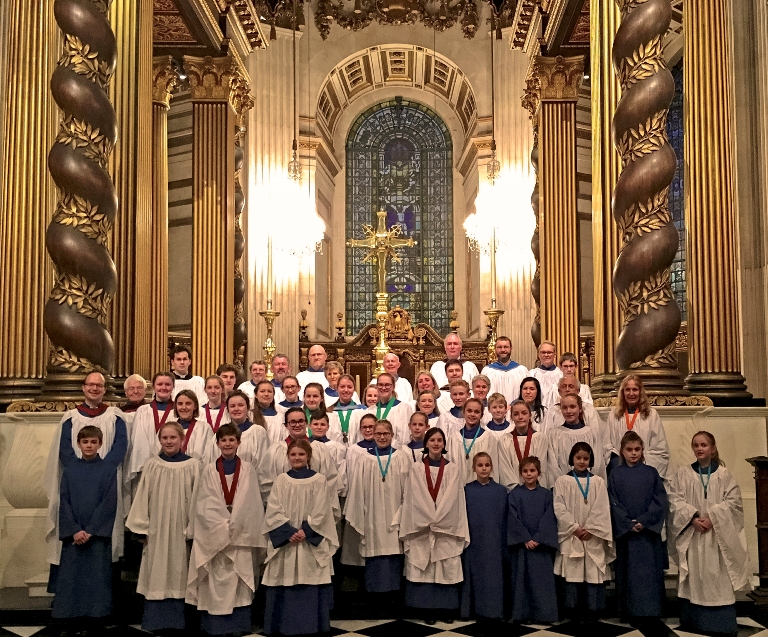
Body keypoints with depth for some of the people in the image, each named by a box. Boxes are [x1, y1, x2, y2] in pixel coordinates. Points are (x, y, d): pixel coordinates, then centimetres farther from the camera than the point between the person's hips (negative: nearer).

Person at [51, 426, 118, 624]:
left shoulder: (109, 470, 1)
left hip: (98, 535, -2)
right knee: (71, 578, 1)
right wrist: (74, 530, -10)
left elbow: (109, 504, -5)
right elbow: (64, 502, 2)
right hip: (73, 535, 2)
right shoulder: (70, 469, 6)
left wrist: (90, 531, -12)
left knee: (97, 578, -1)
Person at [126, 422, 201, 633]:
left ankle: (178, 620, 13)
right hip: (156, 531, 1)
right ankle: (155, 621, 14)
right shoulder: (152, 465, 2)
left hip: (181, 531, -1)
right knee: (157, 577, 6)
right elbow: (142, 497, 4)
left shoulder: (193, 466, -3)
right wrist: (142, 528, 1)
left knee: (178, 576, 4)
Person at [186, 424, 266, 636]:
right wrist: (222, 526, -11)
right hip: (214, 535, 0)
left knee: (239, 579, 1)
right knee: (216, 579, 0)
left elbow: (252, 503, 2)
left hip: (241, 534, 0)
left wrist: (234, 525, -8)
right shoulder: (209, 471, 3)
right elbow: (205, 504, 0)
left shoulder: (247, 470, 4)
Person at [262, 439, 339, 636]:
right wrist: (289, 532, -15)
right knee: (285, 584, 2)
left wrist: (305, 531, -16)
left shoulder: (319, 480, 1)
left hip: (311, 542, -1)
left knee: (311, 584, 0)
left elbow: (321, 512, -4)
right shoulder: (281, 480, 5)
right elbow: (273, 511, -2)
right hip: (284, 541, 1)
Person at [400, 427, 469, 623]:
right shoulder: (416, 469, 3)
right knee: (423, 569, -1)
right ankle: (428, 610, 6)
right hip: (421, 529, 0)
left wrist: (438, 521, -5)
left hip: (447, 529, 0)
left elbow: (455, 500, 3)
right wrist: (429, 521, -5)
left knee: (447, 569, 1)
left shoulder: (453, 470, 4)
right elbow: (411, 499, 2)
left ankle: (446, 609, 11)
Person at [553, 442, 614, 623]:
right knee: (572, 573, 0)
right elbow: (559, 508, -3)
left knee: (593, 573, -1)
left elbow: (602, 509, 0)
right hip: (571, 536, -1)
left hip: (593, 538, 1)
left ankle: (592, 609, 6)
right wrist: (575, 528, -11)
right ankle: (575, 609, 8)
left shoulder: (598, 482, 7)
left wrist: (590, 529, -11)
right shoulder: (562, 481, 4)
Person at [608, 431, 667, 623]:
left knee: (649, 572, 0)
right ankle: (629, 612, 10)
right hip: (625, 531, 0)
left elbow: (660, 500, -2)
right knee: (628, 573, 3)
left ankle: (650, 611, 6)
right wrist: (629, 524, -12)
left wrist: (644, 521, -12)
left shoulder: (651, 473, 5)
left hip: (649, 531, 0)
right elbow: (613, 503, -1)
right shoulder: (615, 474, 4)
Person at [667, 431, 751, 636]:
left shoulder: (724, 475, 5)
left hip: (718, 536, 0)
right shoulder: (682, 474, 5)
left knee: (719, 578, -1)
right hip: (691, 535, 0)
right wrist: (693, 518, -15)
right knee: (693, 578, 3)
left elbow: (733, 502, -2)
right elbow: (675, 501, -2)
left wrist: (712, 518, -14)